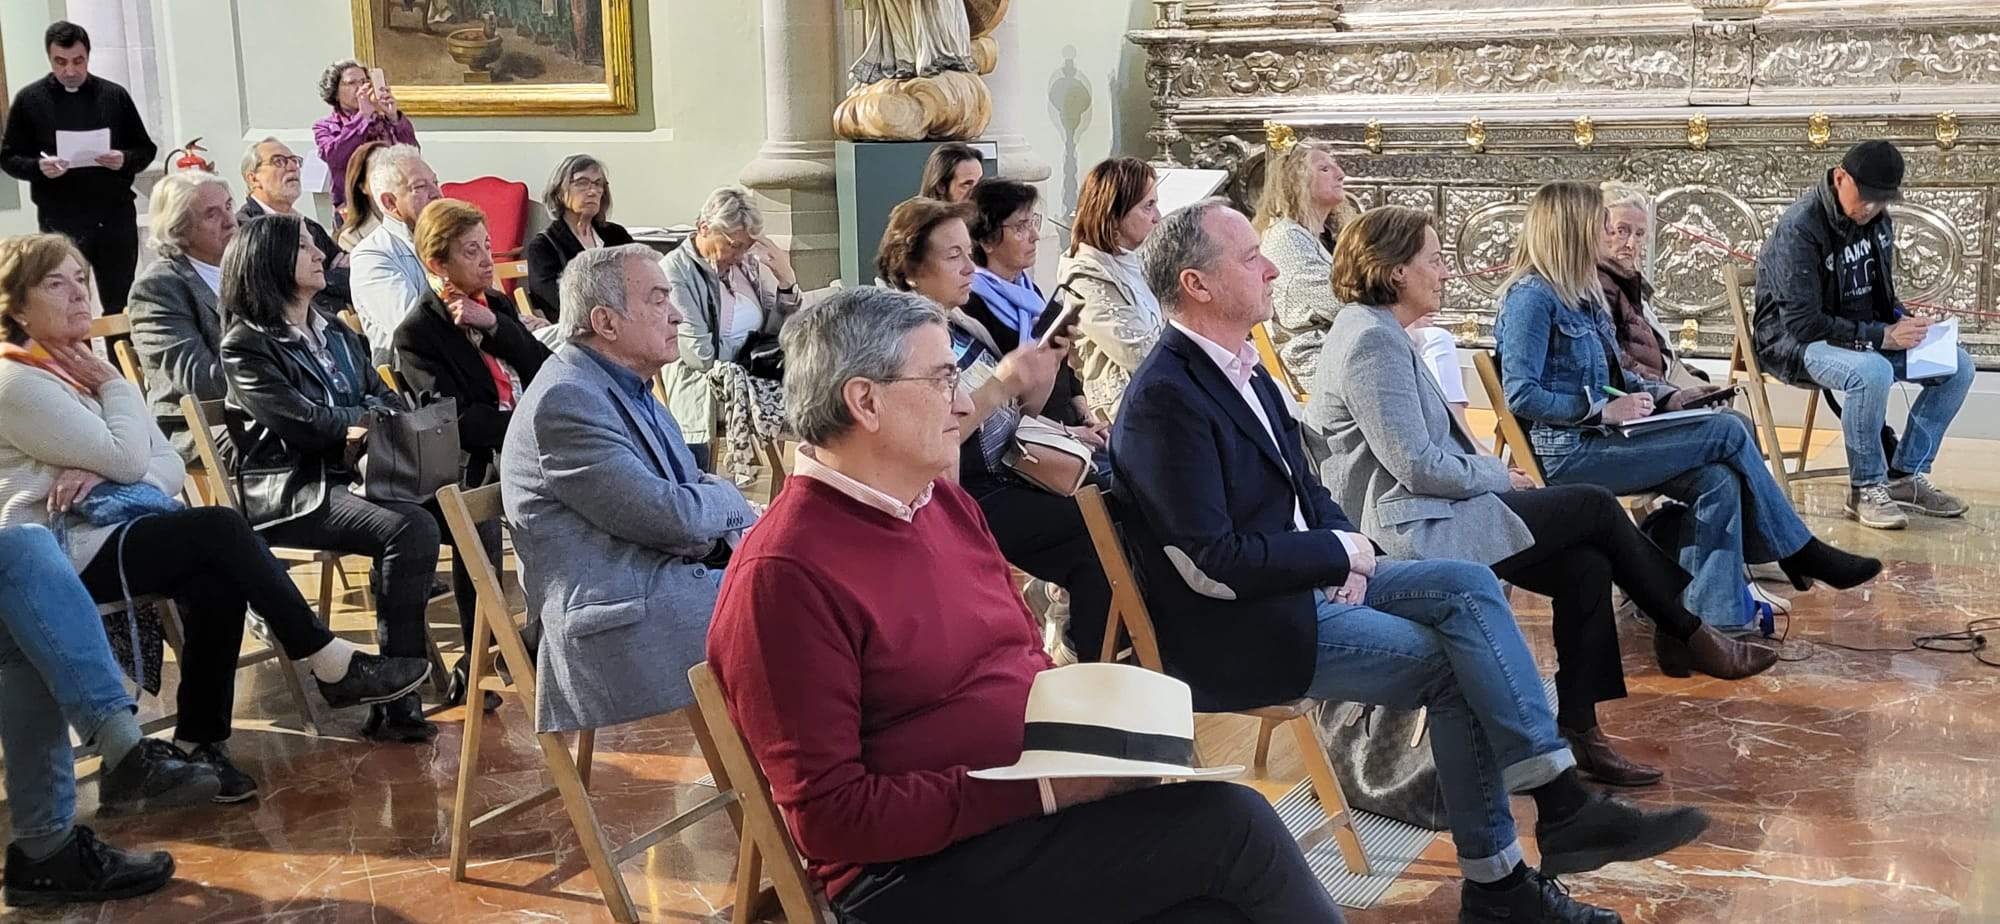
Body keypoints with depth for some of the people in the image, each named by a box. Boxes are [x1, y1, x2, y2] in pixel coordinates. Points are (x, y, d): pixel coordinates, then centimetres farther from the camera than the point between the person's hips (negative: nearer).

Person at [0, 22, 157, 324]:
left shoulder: (114, 96, 5)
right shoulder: (29, 100, 2)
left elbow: (146, 149, 9)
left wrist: (124, 160, -13)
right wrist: (38, 167, -16)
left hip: (115, 216, 1)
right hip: (59, 220, -1)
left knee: (120, 306, 7)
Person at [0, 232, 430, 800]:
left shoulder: (84, 368, 17)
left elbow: (170, 466, 10)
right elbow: (130, 460, -16)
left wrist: (102, 473, -10)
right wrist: (115, 385, -1)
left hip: (107, 531, 7)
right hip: (58, 554, -7)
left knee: (216, 582, -23)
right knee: (220, 529, -24)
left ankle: (201, 744, -18)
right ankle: (332, 666, -17)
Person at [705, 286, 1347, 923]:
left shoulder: (948, 503, 12)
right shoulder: (783, 576, -15)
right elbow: (828, 816, -18)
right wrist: (1041, 790, -21)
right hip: (920, 869, -8)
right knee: (1232, 823, -17)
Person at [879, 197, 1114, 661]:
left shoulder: (964, 324, 14)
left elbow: (1022, 412, 19)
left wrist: (1048, 362, 1)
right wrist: (998, 385, -26)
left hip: (1011, 474, 9)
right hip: (971, 499, -9)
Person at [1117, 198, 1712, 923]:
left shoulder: (1241, 367, 10)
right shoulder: (1167, 398, -20)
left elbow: (1301, 486, 18)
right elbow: (1211, 566, -24)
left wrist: (1344, 548, -4)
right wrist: (1341, 553, -13)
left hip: (1307, 581, 9)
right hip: (1241, 626, -9)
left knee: (1467, 583, -7)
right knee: (1456, 666, -12)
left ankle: (1560, 802, -11)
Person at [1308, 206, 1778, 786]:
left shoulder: (1379, 333, 17)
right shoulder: (1372, 341, -16)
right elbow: (1417, 466, -21)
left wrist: (1491, 471, 7)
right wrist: (1498, 477, -6)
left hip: (1425, 517, 10)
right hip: (1410, 530, -10)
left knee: (1587, 566, -2)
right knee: (1594, 507, -5)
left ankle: (1578, 732, 1)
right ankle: (1688, 635, 13)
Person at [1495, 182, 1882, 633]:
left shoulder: (1581, 294, 17)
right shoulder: (1531, 297, -12)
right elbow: (1521, 395, -19)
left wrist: (1667, 396, 9)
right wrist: (1606, 411, -19)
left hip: (1592, 441, 9)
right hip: (1563, 453, -9)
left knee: (1718, 481, -15)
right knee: (1728, 432, -12)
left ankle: (1719, 621, -18)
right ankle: (1800, 552, 3)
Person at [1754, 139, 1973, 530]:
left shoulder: (1878, 220, 5)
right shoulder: (1800, 228, -21)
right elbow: (1803, 323, -25)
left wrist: (1903, 321, -4)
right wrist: (1882, 337, -29)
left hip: (1864, 334, 8)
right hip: (1795, 342, -8)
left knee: (1957, 365, -6)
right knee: (1873, 372, -37)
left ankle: (1906, 476, 3)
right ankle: (1866, 489, -18)